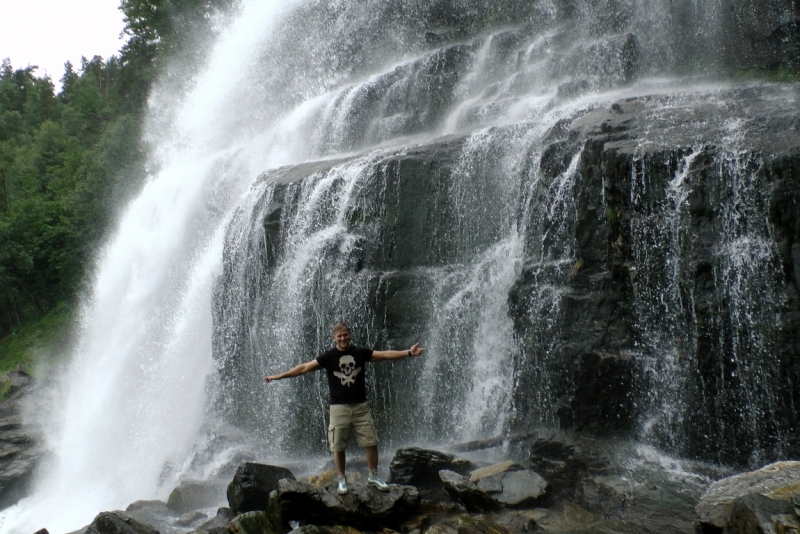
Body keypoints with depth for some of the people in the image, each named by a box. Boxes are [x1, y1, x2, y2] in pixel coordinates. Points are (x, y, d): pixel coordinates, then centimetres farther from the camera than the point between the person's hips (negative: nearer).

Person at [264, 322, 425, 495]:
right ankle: (342, 480, 20)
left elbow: (386, 355, 1)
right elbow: (304, 367, -6)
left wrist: (408, 352, -7)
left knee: (371, 443, 3)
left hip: (360, 407, 1)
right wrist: (279, 376, -11)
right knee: (338, 447, 3)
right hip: (339, 408, -1)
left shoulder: (360, 353, 1)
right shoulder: (328, 357, -3)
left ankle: (373, 477, 20)